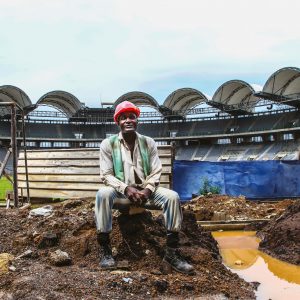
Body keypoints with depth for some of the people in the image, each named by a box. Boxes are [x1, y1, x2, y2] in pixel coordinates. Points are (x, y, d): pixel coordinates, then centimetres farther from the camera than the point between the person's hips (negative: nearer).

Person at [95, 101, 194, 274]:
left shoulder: (148, 143, 7)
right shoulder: (108, 144, 1)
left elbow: (156, 173, 2)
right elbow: (106, 175, -5)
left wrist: (147, 191, -18)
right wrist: (126, 189, -21)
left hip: (145, 190, 2)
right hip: (121, 190, -2)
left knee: (172, 197, -24)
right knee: (103, 194, -35)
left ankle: (172, 252, -17)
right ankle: (105, 250, -25)